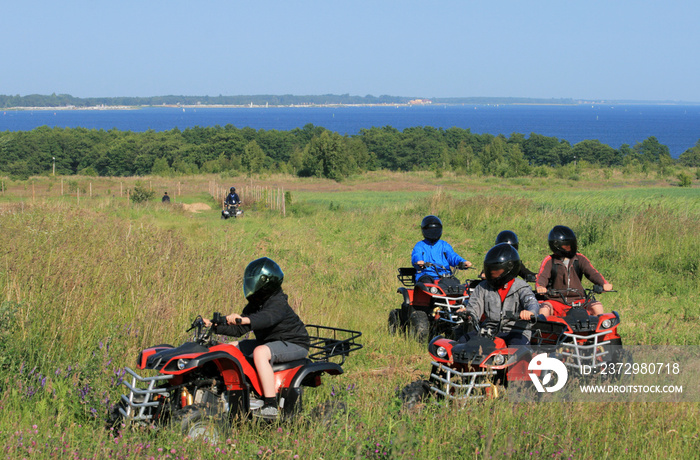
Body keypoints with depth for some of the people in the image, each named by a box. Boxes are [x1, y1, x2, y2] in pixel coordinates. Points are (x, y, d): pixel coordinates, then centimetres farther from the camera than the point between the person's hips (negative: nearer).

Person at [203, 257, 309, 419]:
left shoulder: (278, 303, -20)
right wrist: (214, 326, -1)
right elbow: (239, 330, 12)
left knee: (260, 352, -37)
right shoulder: (254, 305, 9)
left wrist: (244, 320, -59)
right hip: (269, 342, 10)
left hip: (294, 344, -10)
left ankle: (270, 406, -40)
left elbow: (267, 317, -42)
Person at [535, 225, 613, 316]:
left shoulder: (580, 259, 10)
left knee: (597, 306, -21)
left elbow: (592, 273, 0)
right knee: (545, 308, -34)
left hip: (577, 301, 2)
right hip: (556, 301, -2)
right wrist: (540, 286, -36)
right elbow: (542, 276, -10)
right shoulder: (549, 261, 3)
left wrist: (604, 283, -22)